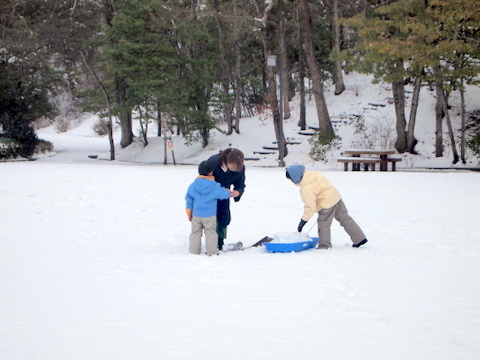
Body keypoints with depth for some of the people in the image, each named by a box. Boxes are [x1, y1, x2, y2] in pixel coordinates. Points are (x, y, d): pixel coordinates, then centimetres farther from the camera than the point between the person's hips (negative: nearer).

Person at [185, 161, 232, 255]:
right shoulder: (215, 186, -9)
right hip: (210, 215, -2)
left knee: (195, 232, 11)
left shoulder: (193, 186, 0)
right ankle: (212, 251, 6)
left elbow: (189, 200, 5)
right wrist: (229, 193, 26)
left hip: (196, 215, 2)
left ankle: (194, 250, 14)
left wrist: (189, 214, 14)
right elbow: (224, 194, 1)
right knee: (211, 232, 5)